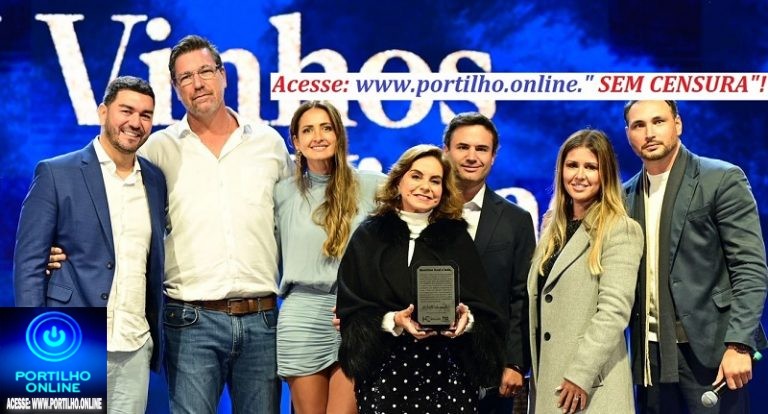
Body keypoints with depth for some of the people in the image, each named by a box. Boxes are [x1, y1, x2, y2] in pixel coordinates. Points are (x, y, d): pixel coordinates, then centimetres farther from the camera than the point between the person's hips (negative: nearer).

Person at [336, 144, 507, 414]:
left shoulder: (457, 238, 8)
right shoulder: (368, 236, 5)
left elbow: (485, 313, 4)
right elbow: (350, 311, 0)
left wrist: (467, 319, -17)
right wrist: (391, 321, -16)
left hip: (447, 373, 1)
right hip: (384, 373, -1)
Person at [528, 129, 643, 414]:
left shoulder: (621, 230, -7)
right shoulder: (553, 227, 13)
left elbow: (614, 310, -15)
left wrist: (580, 375, -19)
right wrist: (532, 369, 9)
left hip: (591, 385, -6)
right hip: (547, 377, 6)